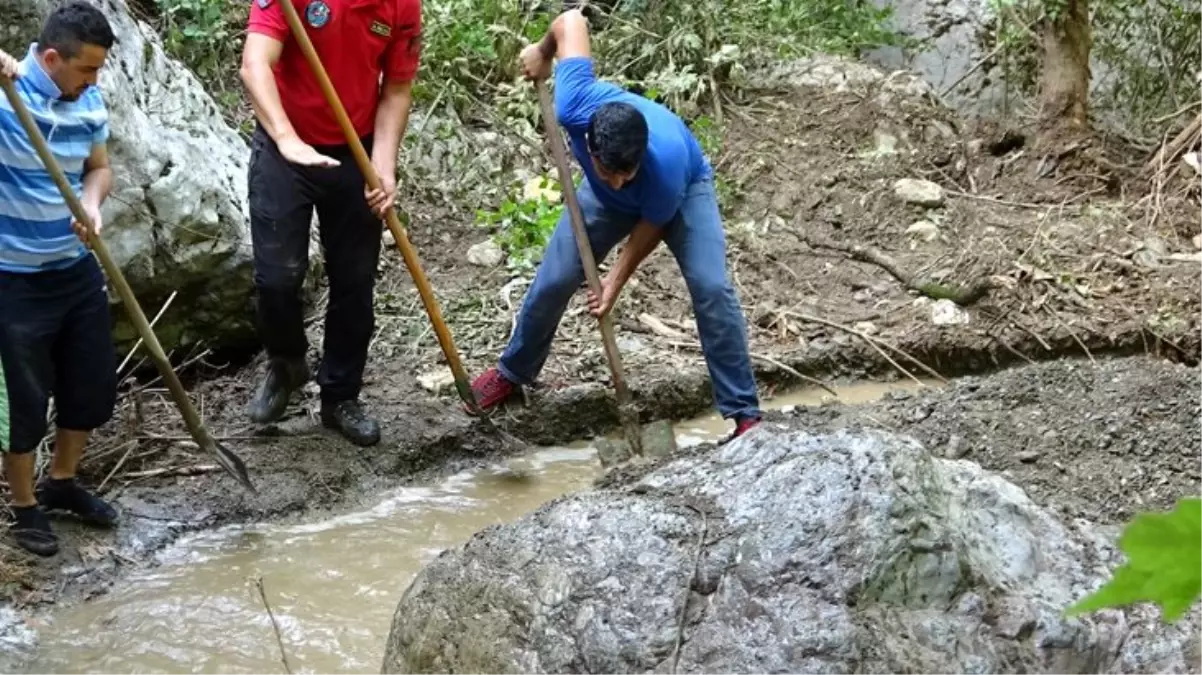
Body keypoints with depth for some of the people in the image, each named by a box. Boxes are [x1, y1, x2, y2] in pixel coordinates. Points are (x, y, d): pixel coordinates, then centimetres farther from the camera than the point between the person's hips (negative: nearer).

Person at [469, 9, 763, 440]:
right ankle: (512, 372, 26)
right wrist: (543, 52, -4)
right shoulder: (576, 108, -41)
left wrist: (618, 279, -13)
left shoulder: (667, 164, -46)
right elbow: (571, 20, -25)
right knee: (553, 281, 1)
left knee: (711, 287, -22)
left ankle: (742, 412, -14)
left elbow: (651, 226, -22)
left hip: (683, 190, -3)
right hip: (603, 197, 3)